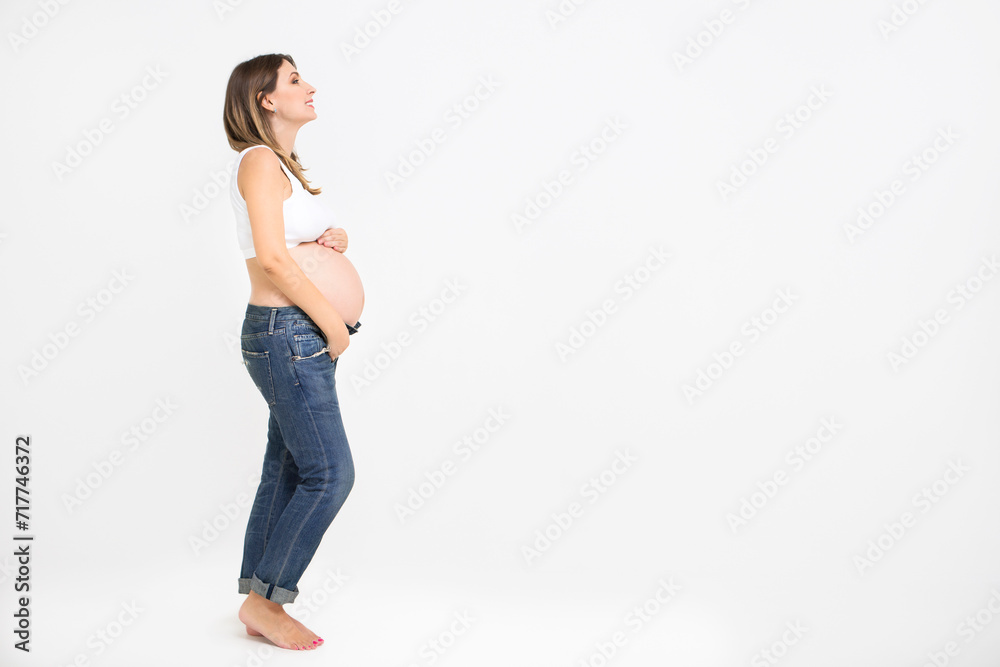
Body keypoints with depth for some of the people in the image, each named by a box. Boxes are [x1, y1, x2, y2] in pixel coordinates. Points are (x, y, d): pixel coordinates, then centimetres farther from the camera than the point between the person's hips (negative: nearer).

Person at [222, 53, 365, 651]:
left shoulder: (286, 165, 20)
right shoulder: (259, 161, -10)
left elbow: (317, 235, 28)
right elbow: (272, 258, -20)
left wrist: (338, 237, 4)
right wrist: (333, 321, -15)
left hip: (311, 338, 10)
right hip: (288, 333, -10)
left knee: (286, 474, 11)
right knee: (331, 474, -9)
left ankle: (263, 608, 20)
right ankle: (264, 599, 4)